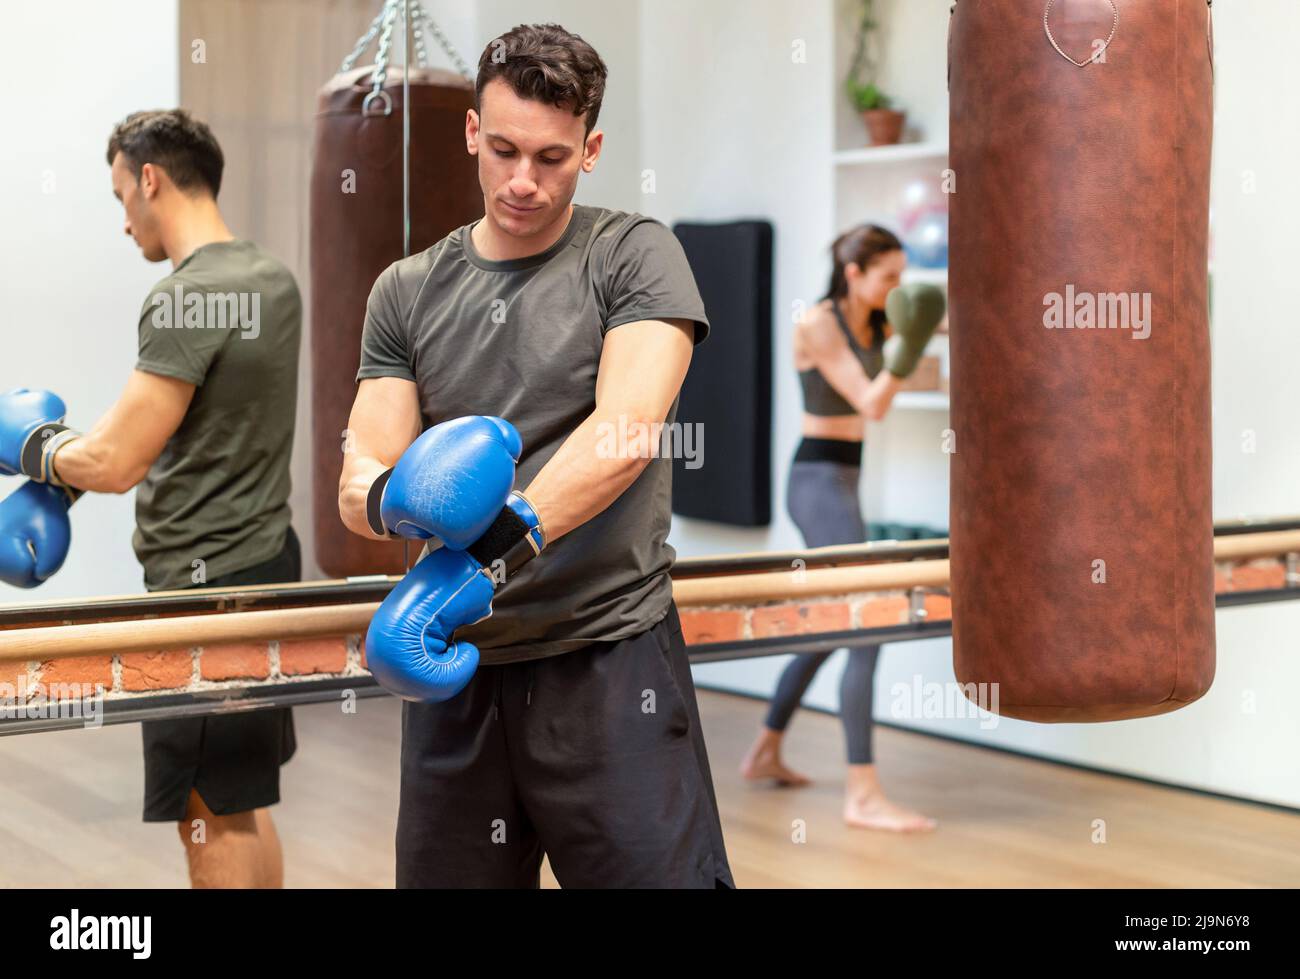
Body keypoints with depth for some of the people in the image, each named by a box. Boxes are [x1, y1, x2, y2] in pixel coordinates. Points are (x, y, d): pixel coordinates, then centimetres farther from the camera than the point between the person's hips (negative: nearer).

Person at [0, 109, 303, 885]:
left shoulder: (186, 300, -19)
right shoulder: (273, 280, 9)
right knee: (242, 806, 19)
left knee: (212, 816, 1)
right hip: (264, 558, 9)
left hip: (207, 582, -9)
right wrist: (71, 469, 10)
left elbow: (117, 462, -19)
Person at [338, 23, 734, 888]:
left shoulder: (633, 256, 0)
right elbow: (357, 484, 4)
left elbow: (626, 431, -16)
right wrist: (393, 499, -21)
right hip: (459, 663, 4)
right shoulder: (408, 292, 10)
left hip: (608, 654, -4)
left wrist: (485, 552, -28)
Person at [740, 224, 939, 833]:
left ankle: (766, 753, 33)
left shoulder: (876, 323, 10)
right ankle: (862, 794, -18)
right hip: (818, 479, -10)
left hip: (844, 480, 10)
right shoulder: (818, 326, -13)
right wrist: (906, 355, -32)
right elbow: (870, 404, -19)